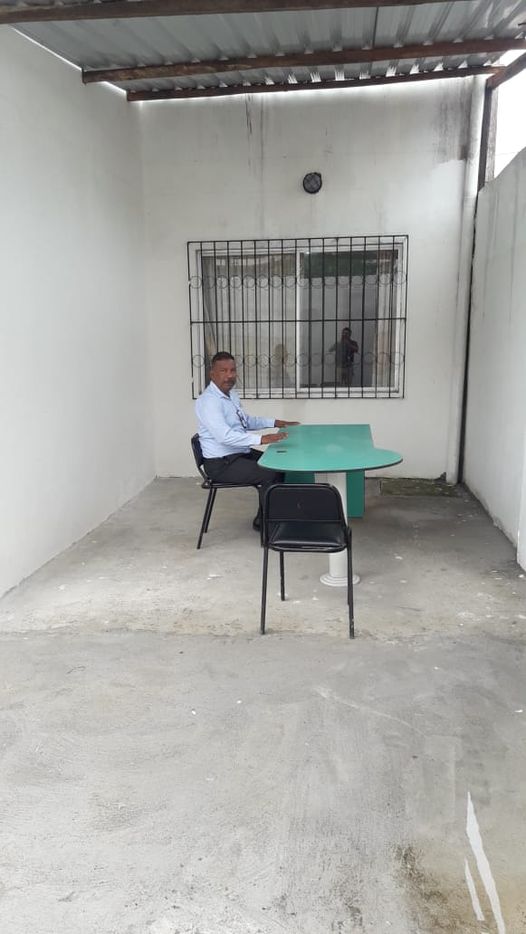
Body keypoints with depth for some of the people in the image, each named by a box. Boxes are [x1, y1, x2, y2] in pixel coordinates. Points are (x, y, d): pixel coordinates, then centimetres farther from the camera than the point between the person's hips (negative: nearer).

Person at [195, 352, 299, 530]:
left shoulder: (231, 394, 9)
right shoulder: (209, 401, -21)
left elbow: (246, 421, 24)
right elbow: (224, 436, -34)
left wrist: (275, 423, 13)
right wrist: (261, 439, -39)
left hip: (241, 454, 10)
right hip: (221, 464, -10)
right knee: (271, 474, -18)